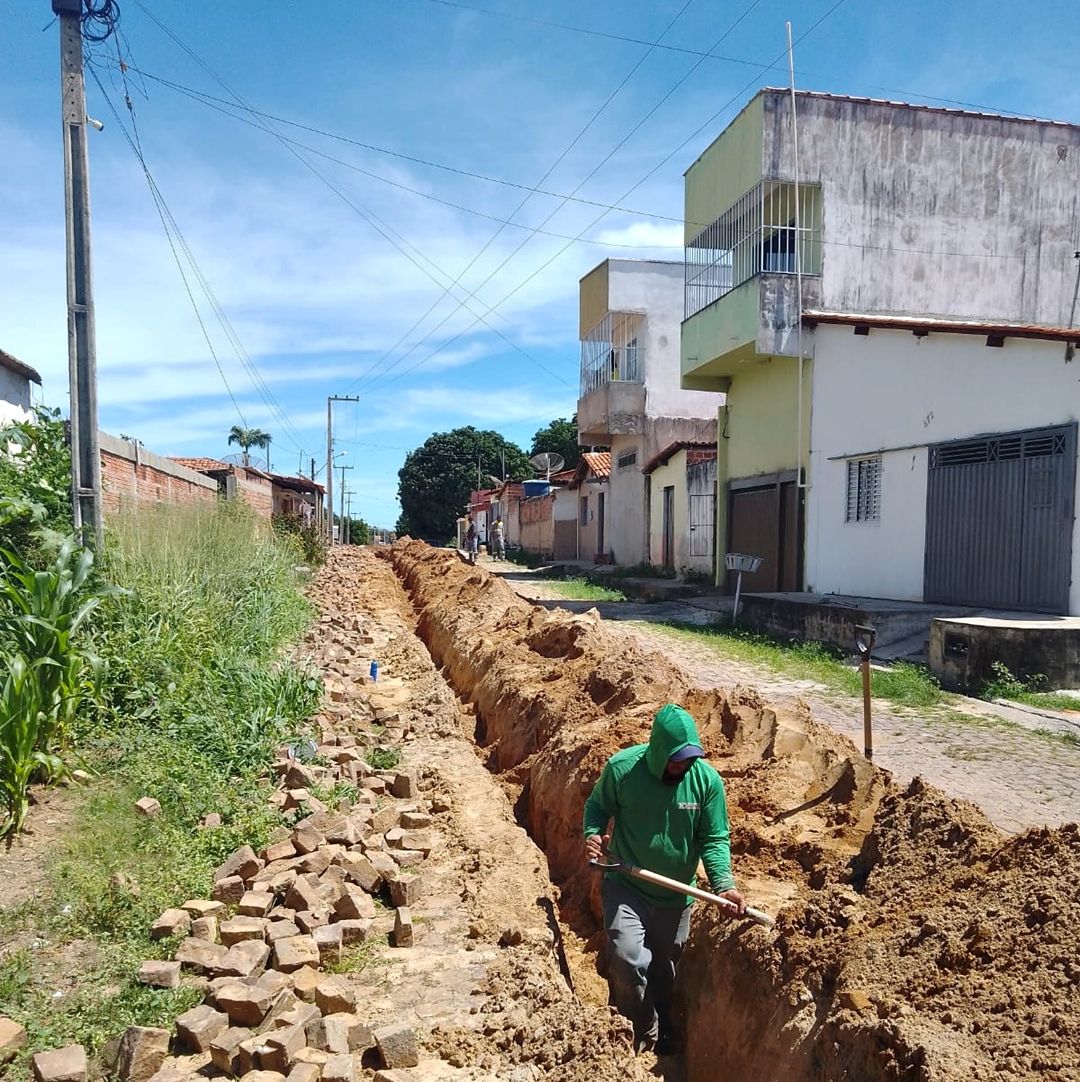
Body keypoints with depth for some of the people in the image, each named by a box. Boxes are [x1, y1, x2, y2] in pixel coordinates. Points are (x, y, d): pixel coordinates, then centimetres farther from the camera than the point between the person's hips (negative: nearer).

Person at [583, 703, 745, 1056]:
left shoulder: (707, 780, -16)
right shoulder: (622, 768, -20)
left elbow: (715, 839, -8)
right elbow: (597, 805, -2)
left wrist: (723, 884, -22)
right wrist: (592, 834, -22)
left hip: (675, 894, 2)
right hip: (626, 885, -2)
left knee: (663, 967, 19)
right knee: (627, 959, -18)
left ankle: (663, 1027, 49)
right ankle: (642, 1032, 12)